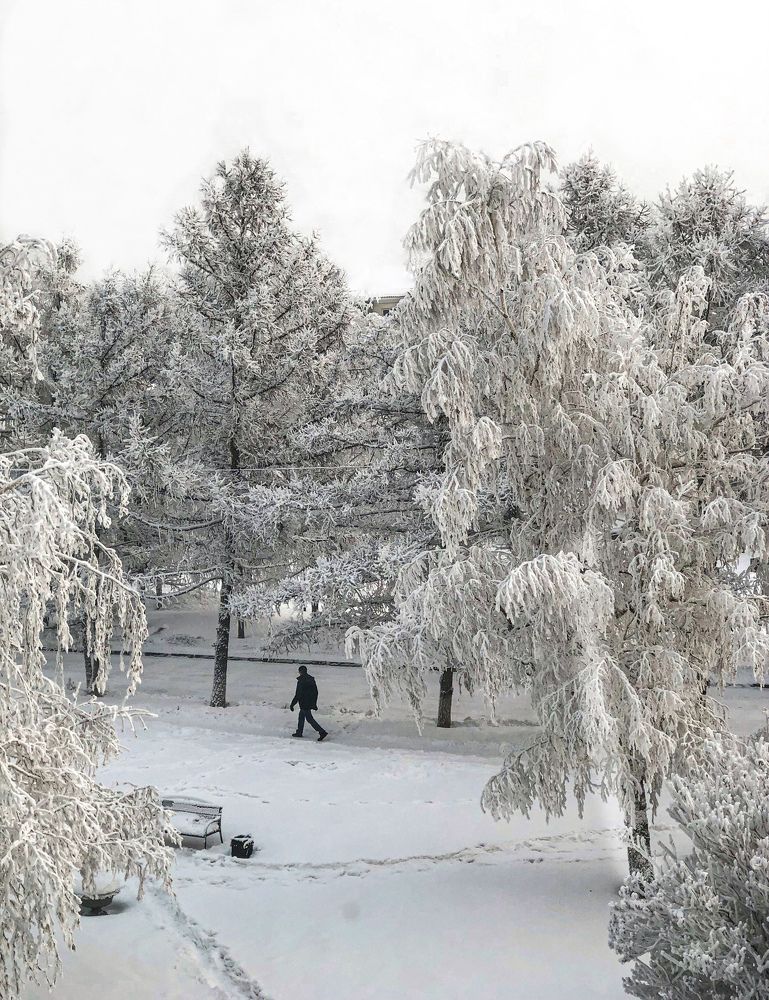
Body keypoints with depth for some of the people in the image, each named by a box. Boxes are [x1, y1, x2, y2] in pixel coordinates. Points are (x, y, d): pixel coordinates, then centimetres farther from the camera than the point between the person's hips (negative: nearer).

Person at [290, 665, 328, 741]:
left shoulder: (301, 681, -20)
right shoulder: (311, 679, 6)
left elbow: (298, 695, -20)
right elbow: (316, 692, 13)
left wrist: (292, 704, -10)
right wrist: (314, 704, 21)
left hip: (304, 704, -9)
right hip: (311, 703, 9)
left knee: (309, 719, -3)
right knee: (301, 717, 21)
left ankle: (322, 732, -9)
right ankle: (299, 732, 31)